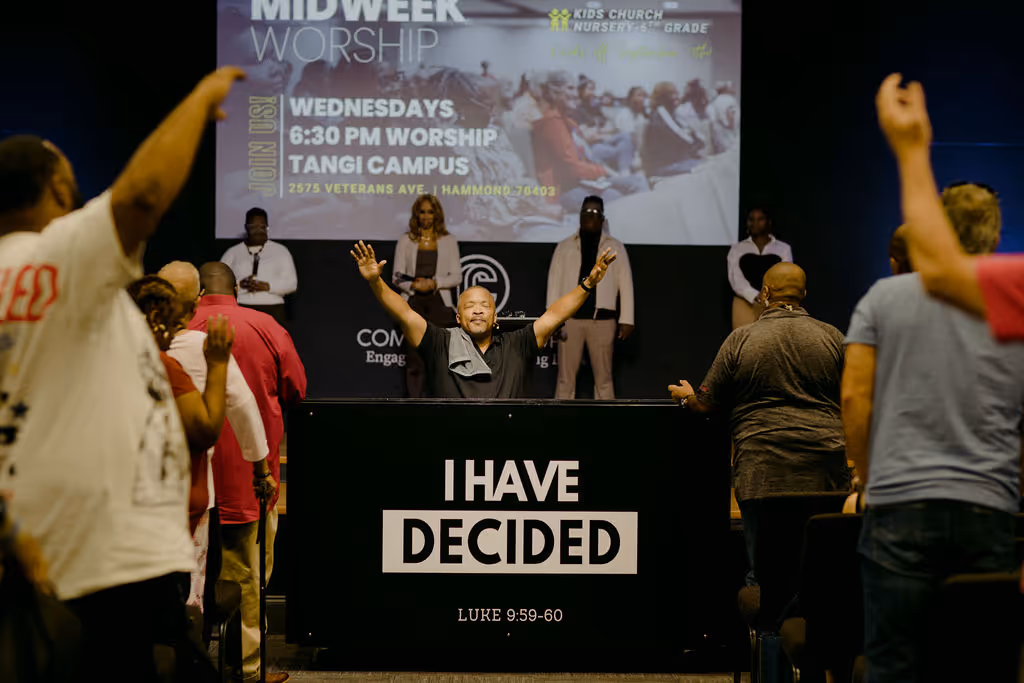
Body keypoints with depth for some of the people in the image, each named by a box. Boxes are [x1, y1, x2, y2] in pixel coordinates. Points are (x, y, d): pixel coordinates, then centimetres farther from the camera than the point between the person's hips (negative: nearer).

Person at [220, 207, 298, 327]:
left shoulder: (281, 251, 11)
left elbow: (291, 283, 5)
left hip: (272, 311, -1)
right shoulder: (232, 253, 14)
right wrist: (239, 284, -11)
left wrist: (266, 286, -11)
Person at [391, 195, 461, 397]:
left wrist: (434, 283, -11)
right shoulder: (405, 242, 10)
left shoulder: (449, 241, 10)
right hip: (413, 303, 0)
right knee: (414, 359, -2)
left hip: (439, 303, 0)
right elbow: (397, 276, 5)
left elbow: (456, 276, 5)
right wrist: (413, 285, -14)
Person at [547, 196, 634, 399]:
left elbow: (626, 284, 6)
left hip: (602, 320, 0)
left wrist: (626, 319, -1)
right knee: (566, 377, 3)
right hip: (570, 317, 0)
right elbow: (554, 282, 6)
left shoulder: (615, 247, 9)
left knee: (603, 378, 4)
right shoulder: (565, 246, 10)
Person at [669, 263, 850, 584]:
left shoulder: (740, 340, 3)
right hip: (825, 468, 2)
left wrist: (686, 396, 29)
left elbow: (706, 403, 8)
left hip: (763, 469, -2)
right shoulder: (833, 337, 8)